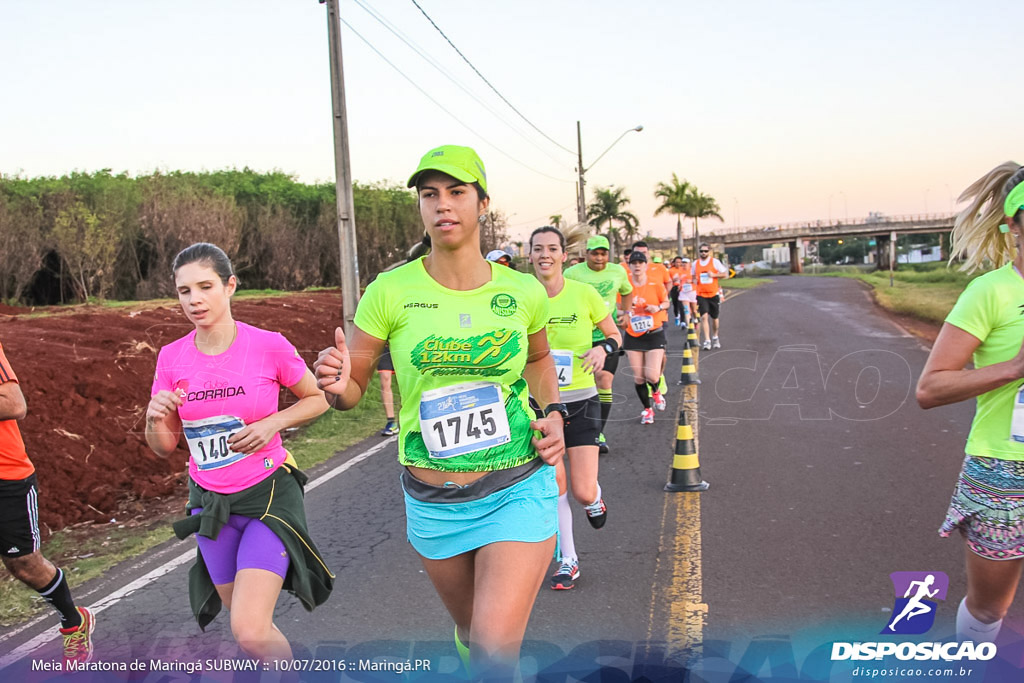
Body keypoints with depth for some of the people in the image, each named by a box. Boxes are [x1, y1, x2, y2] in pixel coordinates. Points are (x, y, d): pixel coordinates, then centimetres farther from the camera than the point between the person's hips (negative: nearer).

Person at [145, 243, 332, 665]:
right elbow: (164, 447, 4)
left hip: (268, 494, -4)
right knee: (249, 625, 16)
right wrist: (155, 418, -17)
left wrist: (272, 423, -15)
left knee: (249, 632, -14)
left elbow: (317, 399, 2)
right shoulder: (171, 358, -3)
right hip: (209, 501, 4)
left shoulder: (269, 346, -13)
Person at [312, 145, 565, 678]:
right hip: (433, 504, 1)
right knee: (473, 632, 22)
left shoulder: (523, 292, -4)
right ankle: (466, 639, 57)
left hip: (518, 493, -1)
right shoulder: (392, 292, -9)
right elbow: (352, 390, -3)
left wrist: (553, 413, 2)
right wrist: (337, 384, -25)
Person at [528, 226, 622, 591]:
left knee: (583, 492, -3)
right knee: (555, 486, 2)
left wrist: (603, 348, -16)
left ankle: (594, 497, 36)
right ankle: (568, 560, 22)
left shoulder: (584, 293, -8)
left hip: (580, 400, -1)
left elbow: (614, 335, 5)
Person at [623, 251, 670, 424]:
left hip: (654, 334, -2)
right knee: (638, 377, 1)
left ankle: (656, 391, 25)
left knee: (652, 375, -12)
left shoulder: (656, 285, -6)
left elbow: (666, 302, 8)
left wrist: (658, 307, -12)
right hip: (633, 337, 2)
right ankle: (647, 409, 23)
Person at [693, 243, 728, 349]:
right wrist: (694, 280, -1)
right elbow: (693, 277, 21)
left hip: (713, 293, 0)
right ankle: (707, 341, -15)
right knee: (704, 316, -15)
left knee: (714, 317, 12)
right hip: (701, 294, 0)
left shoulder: (715, 261, -1)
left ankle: (715, 338, 33)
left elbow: (725, 273, 0)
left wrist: (713, 275, -14)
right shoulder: (695, 264, 6)